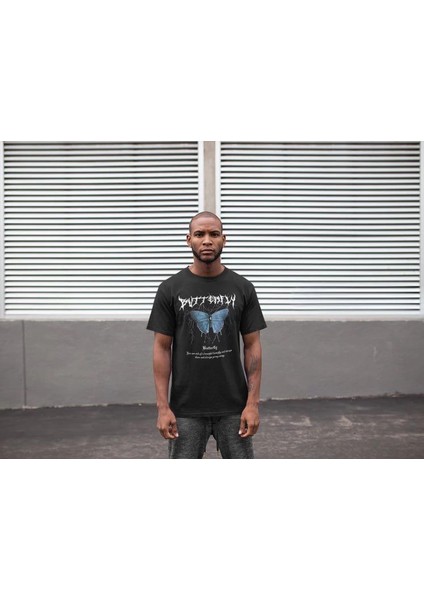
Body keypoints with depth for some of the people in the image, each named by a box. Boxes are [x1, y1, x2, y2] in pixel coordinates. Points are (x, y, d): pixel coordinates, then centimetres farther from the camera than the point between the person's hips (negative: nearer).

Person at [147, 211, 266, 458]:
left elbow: (252, 346, -1)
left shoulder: (242, 288, -1)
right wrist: (163, 406, -8)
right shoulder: (171, 289, -4)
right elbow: (162, 348, -3)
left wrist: (252, 402, -7)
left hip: (232, 406, 1)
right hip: (186, 409, -1)